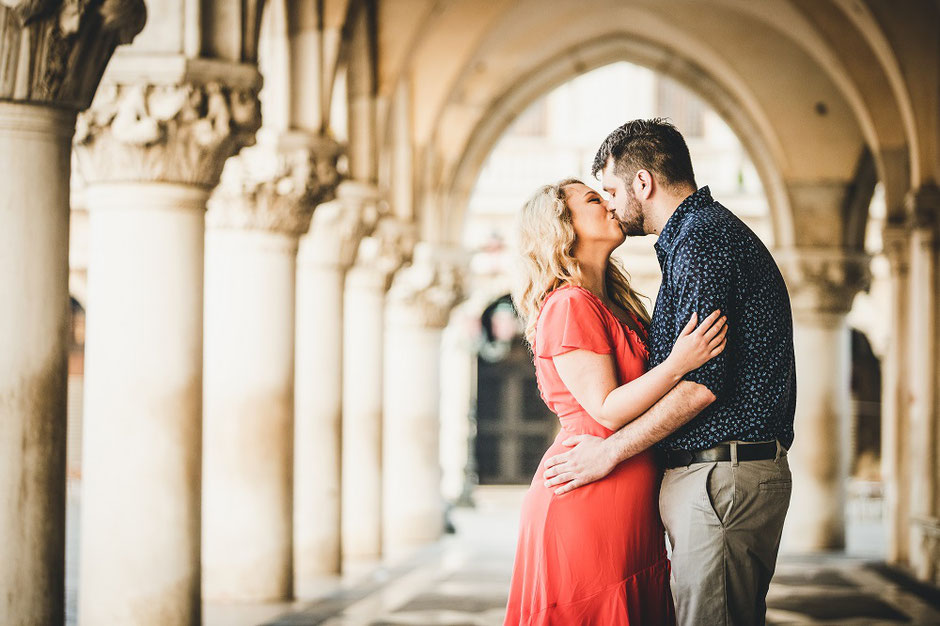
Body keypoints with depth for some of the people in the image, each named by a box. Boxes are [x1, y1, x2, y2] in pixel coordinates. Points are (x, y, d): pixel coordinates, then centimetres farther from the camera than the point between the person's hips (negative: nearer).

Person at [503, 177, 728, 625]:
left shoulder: (611, 304, 19)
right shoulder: (569, 306, -11)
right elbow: (607, 411, -17)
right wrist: (678, 364, -25)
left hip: (624, 507, 9)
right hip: (588, 502, -9)